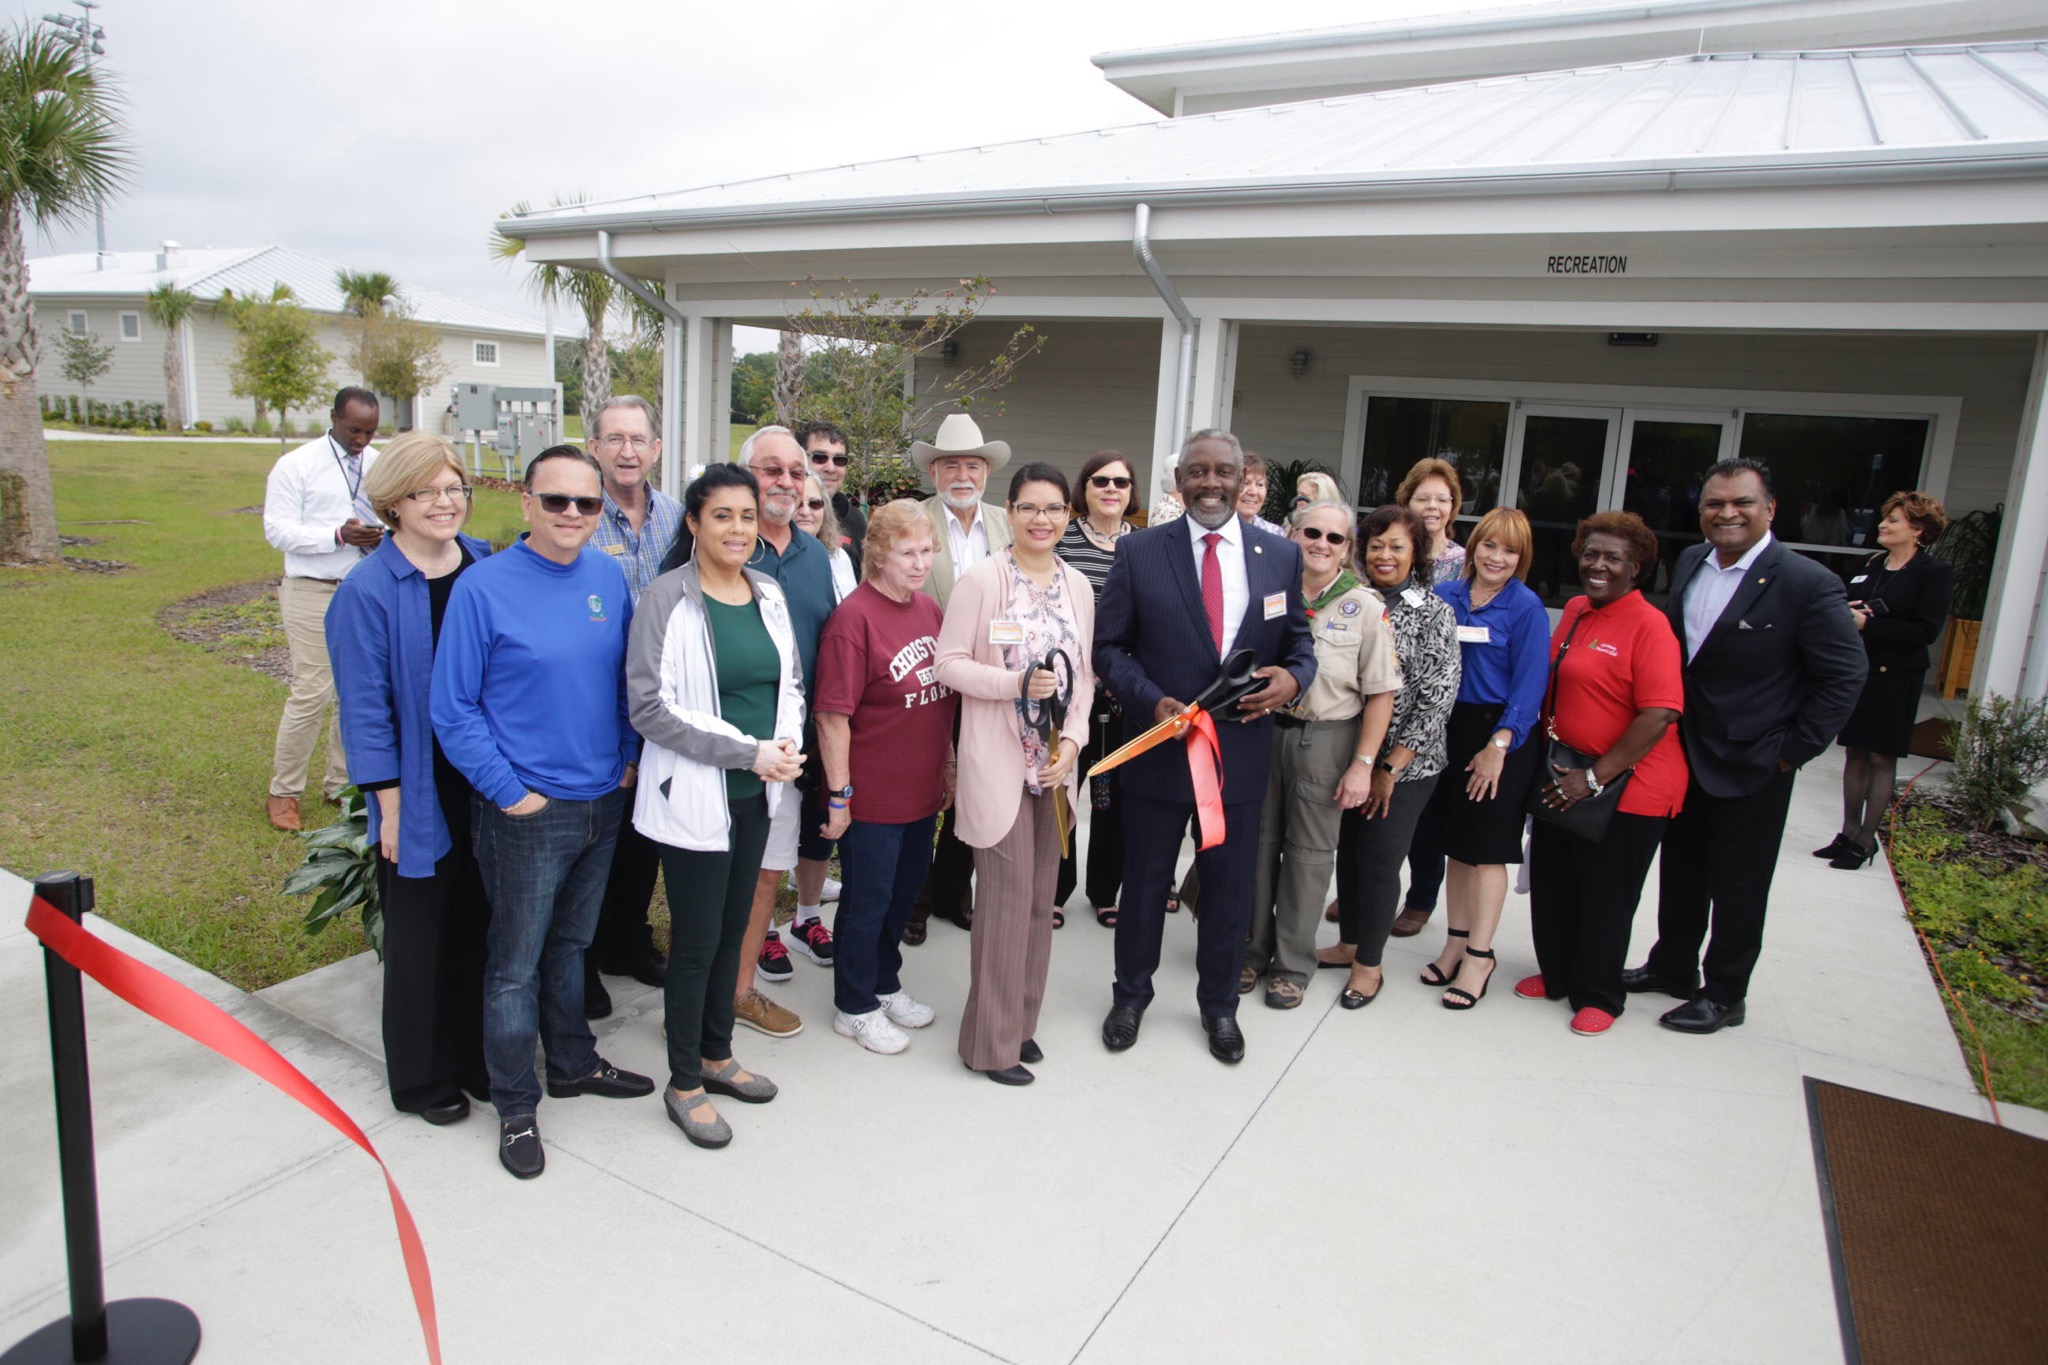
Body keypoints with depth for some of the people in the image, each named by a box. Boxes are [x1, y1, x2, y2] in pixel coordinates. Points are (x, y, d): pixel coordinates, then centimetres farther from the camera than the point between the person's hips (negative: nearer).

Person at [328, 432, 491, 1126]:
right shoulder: (367, 590, -12)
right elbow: (364, 706, -11)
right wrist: (389, 803, -12)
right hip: (420, 790, -4)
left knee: (479, 921, 16)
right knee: (419, 932, 11)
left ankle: (476, 1055, 34)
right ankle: (421, 1076, 29)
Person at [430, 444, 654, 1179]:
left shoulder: (610, 578, 1)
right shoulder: (484, 587, -14)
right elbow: (452, 709, -11)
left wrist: (627, 760, 5)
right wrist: (509, 790, -13)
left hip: (603, 802, 5)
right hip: (526, 813, -5)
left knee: (571, 944, 22)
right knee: (516, 965, 8)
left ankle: (573, 1063, 40)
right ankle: (516, 1106, 25)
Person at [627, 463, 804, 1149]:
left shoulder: (769, 593, 6)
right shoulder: (667, 598, -13)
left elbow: (791, 681, 15)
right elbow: (651, 706, -17)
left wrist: (787, 743, -6)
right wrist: (749, 752, -19)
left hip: (757, 795, 6)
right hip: (694, 797, -6)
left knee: (733, 930, 17)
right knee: (695, 942, 4)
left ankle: (716, 1055, 35)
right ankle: (684, 1084, 22)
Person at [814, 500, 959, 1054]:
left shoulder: (930, 609, 5)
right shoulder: (854, 617, -19)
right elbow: (833, 715, -19)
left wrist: (947, 767, 17)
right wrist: (838, 794, -18)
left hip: (921, 791, 8)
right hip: (871, 798, -7)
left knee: (904, 892, 22)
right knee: (867, 902, 9)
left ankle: (885, 984, 43)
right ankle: (855, 1007, 29)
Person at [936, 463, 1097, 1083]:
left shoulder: (1078, 586, 8)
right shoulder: (982, 579, -7)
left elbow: (1084, 673, 11)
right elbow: (949, 663, -8)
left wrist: (1072, 739, -3)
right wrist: (1019, 684, -20)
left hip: (1056, 764, 6)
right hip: (998, 763, -5)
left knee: (1039, 896, 13)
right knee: (1007, 897, -2)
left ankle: (1022, 1020, 29)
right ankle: (992, 1040, 14)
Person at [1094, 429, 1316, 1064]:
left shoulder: (1281, 556, 2)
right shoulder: (1139, 551, -5)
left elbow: (1299, 643, 7)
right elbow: (1110, 646, -4)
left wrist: (1293, 677, -15)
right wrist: (1152, 701, -19)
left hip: (1242, 751, 2)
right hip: (1159, 746, -1)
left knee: (1231, 889, 15)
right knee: (1144, 883, 15)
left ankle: (1219, 1004, 38)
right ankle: (1131, 994, 38)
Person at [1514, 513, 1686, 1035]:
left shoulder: (1648, 625, -17)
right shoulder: (1575, 610, 6)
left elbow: (1659, 714, -23)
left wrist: (1596, 777, -21)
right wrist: (1548, 758, 9)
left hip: (1625, 789, -7)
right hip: (1563, 780, 7)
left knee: (1605, 898, 8)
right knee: (1551, 884, 16)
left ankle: (1599, 996, 28)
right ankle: (1557, 975, 37)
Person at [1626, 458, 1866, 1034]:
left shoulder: (1806, 583, -16)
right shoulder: (1689, 562, 3)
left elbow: (1844, 675, -12)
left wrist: (1795, 750, -12)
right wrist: (1667, 724, 8)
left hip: (1752, 766, -6)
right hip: (1684, 753, 6)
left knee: (1737, 886, 8)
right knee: (1680, 870, 19)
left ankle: (1724, 995, 25)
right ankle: (1672, 966, 37)